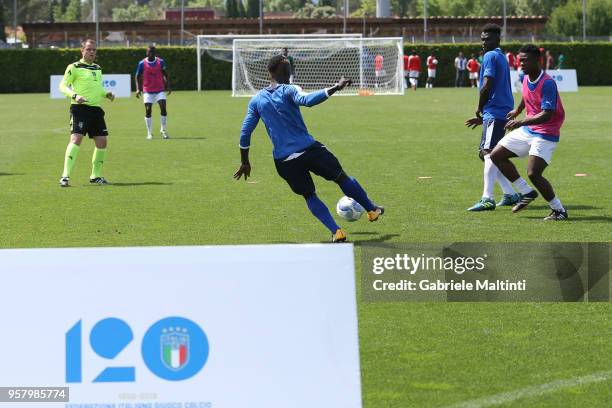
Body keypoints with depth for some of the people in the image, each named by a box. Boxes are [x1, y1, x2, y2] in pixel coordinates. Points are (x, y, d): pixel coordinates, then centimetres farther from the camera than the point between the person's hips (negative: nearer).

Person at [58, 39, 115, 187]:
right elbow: (63, 86, -5)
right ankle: (65, 176, -21)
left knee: (102, 141, 5)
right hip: (80, 108, -7)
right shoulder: (74, 67, -1)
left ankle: (95, 176, 21)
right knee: (76, 139, -19)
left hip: (96, 109, 7)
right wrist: (74, 95, -22)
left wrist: (107, 94, 11)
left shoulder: (98, 69, 20)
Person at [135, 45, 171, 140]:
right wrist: (138, 89, -7)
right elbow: (137, 77, 4)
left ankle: (164, 131, 2)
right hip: (148, 91, -1)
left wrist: (168, 86, 0)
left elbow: (165, 74, 10)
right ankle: (149, 133, 6)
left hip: (160, 90, 1)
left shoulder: (161, 62, 0)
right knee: (148, 110, -5)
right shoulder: (142, 64, -3)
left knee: (163, 108, -11)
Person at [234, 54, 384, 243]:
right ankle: (372, 209, 31)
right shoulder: (289, 90, -5)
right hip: (309, 149, -3)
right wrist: (335, 88, -31)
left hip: (283, 160, 3)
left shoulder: (256, 100, 8)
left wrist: (245, 162, 19)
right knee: (342, 178, 17)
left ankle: (336, 232, -1)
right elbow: (307, 100, -28)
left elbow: (245, 133, 9)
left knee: (309, 195, 16)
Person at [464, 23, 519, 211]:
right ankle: (510, 194, 18)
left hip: (494, 112, -10)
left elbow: (487, 86, -17)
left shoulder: (491, 56, -8)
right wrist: (482, 117, 27)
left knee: (489, 153, -17)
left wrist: (479, 109, -2)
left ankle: (487, 199, -26)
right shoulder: (502, 57, 22)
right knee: (485, 154, 15)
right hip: (502, 111, 10)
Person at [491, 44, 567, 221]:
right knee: (496, 156, 8)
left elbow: (547, 115, -31)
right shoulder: (525, 77, 2)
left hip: (546, 134, -9)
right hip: (527, 130, 9)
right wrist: (517, 111, 36)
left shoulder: (548, 83, -24)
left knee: (533, 173, -21)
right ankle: (527, 192, 17)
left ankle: (559, 210, -4)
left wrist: (522, 122, -40)